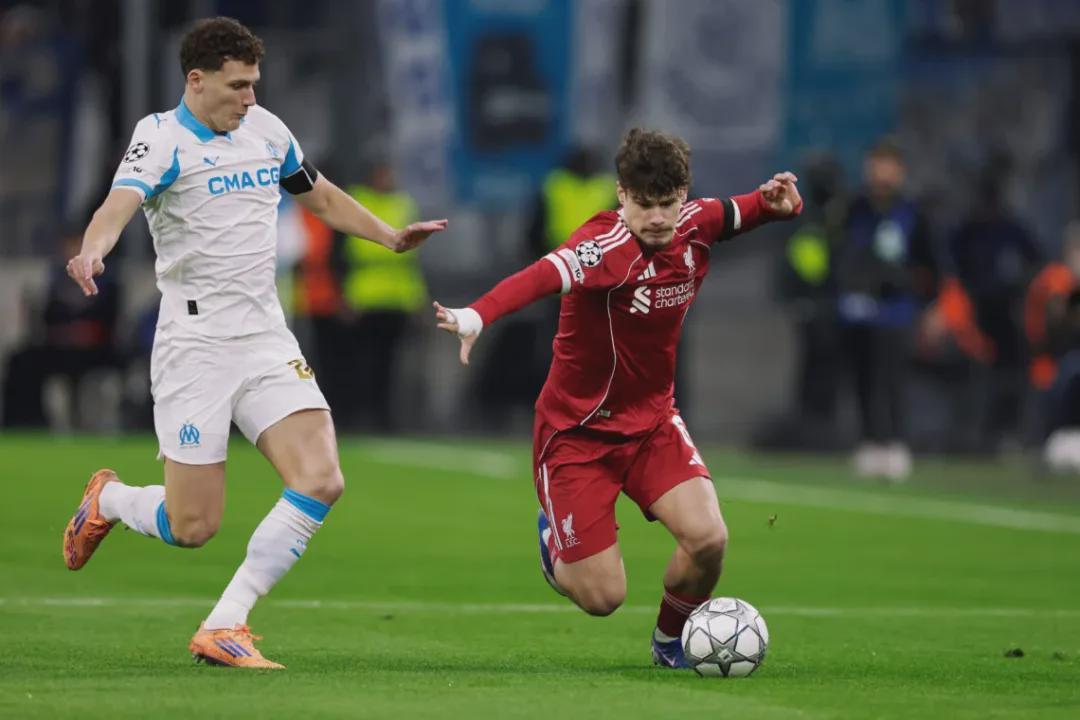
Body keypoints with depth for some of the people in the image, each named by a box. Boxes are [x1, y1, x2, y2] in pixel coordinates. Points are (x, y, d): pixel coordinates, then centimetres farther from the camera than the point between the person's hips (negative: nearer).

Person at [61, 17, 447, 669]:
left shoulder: (266, 130, 11)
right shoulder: (163, 138, -10)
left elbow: (321, 196, 29)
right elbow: (120, 202, -30)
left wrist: (391, 237, 28)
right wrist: (93, 249, -50)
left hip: (268, 341, 6)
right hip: (196, 342, -6)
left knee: (321, 482, -14)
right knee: (193, 527, -5)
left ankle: (224, 628, -6)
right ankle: (108, 500, 31)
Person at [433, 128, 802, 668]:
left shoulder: (695, 227, -8)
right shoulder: (605, 245, -28)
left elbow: (745, 211, 12)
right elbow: (543, 276, -48)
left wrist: (780, 200, -13)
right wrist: (477, 316, -67)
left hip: (652, 420, 5)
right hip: (576, 429, -5)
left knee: (707, 537, -18)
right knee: (602, 597, -5)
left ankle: (671, 641, 14)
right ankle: (554, 536, 32)